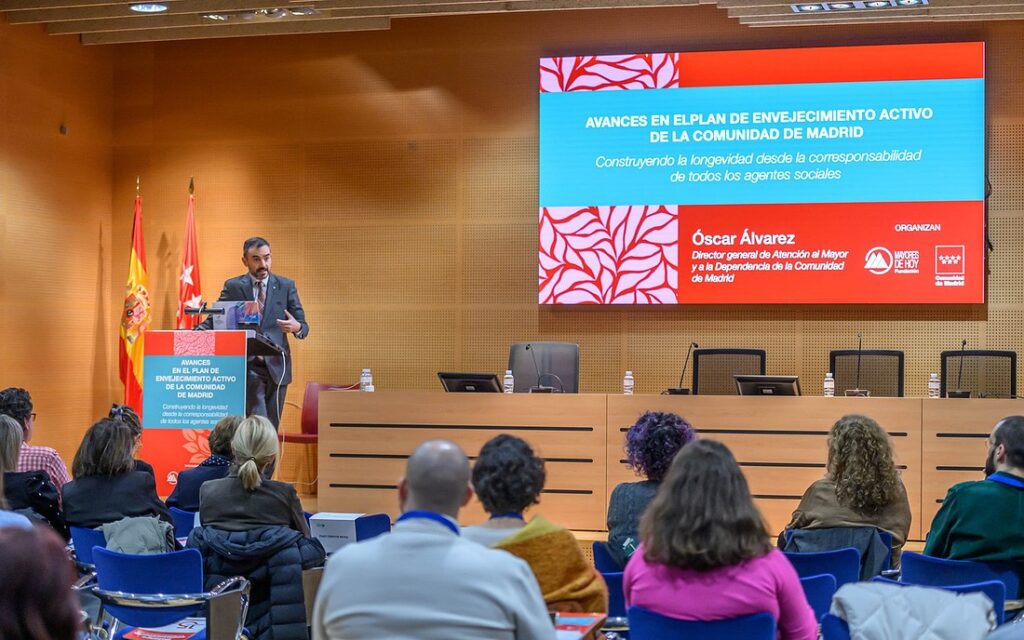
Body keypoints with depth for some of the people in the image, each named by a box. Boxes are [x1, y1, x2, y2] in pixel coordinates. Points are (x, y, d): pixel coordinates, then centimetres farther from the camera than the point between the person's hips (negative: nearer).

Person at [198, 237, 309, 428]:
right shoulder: (233, 287, 5)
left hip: (276, 366, 2)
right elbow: (215, 320, 1)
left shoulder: (286, 286, 7)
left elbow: (303, 326, 4)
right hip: (247, 365, -2)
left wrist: (297, 327, -21)